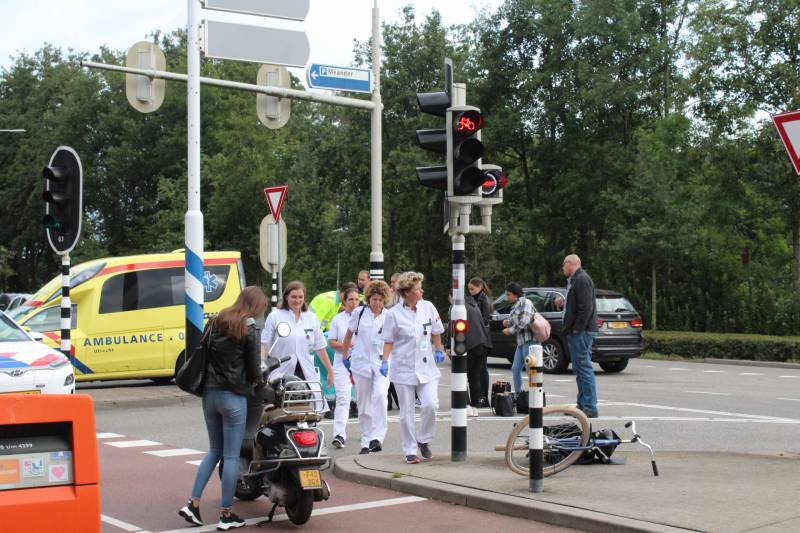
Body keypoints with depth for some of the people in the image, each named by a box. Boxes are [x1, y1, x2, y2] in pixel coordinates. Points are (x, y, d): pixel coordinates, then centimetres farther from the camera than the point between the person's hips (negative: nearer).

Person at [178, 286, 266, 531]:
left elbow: (203, 353, 11)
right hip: (234, 396, -6)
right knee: (231, 456, 1)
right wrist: (256, 381, 14)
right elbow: (254, 364, -6)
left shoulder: (215, 321, 9)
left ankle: (193, 503, 9)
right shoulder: (250, 327, -8)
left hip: (210, 393, 6)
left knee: (214, 451, 18)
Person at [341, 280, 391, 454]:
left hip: (381, 363, -2)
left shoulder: (388, 317, 2)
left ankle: (377, 437, -25)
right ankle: (366, 442, 16)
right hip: (361, 362, 2)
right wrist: (346, 355, 16)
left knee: (380, 395, -24)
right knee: (363, 404, 6)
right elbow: (349, 335, 16)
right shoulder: (359, 313, 5)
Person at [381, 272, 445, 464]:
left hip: (426, 367, 2)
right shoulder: (394, 314, -6)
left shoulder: (428, 307, 3)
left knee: (431, 404, -10)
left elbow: (435, 333, 16)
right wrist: (385, 360, -12)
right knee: (406, 411, 3)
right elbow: (389, 341, -1)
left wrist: (439, 351, 11)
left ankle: (423, 440, 14)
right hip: (403, 368, -2)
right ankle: (410, 450, 14)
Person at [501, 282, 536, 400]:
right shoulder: (515, 306, 17)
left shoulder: (525, 303, -9)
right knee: (515, 369, 10)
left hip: (529, 341, -10)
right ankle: (517, 396, 17)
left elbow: (524, 323, -18)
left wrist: (510, 330, -9)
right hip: (520, 342, 10)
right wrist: (507, 323, 4)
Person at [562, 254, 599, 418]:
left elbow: (586, 307, -21)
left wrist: (577, 329, -20)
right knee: (580, 370, 13)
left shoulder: (582, 280, -12)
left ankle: (590, 408, -10)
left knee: (584, 369, -10)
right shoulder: (575, 280, 21)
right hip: (577, 332, 11)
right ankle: (583, 405, 19)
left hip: (581, 332, -11)